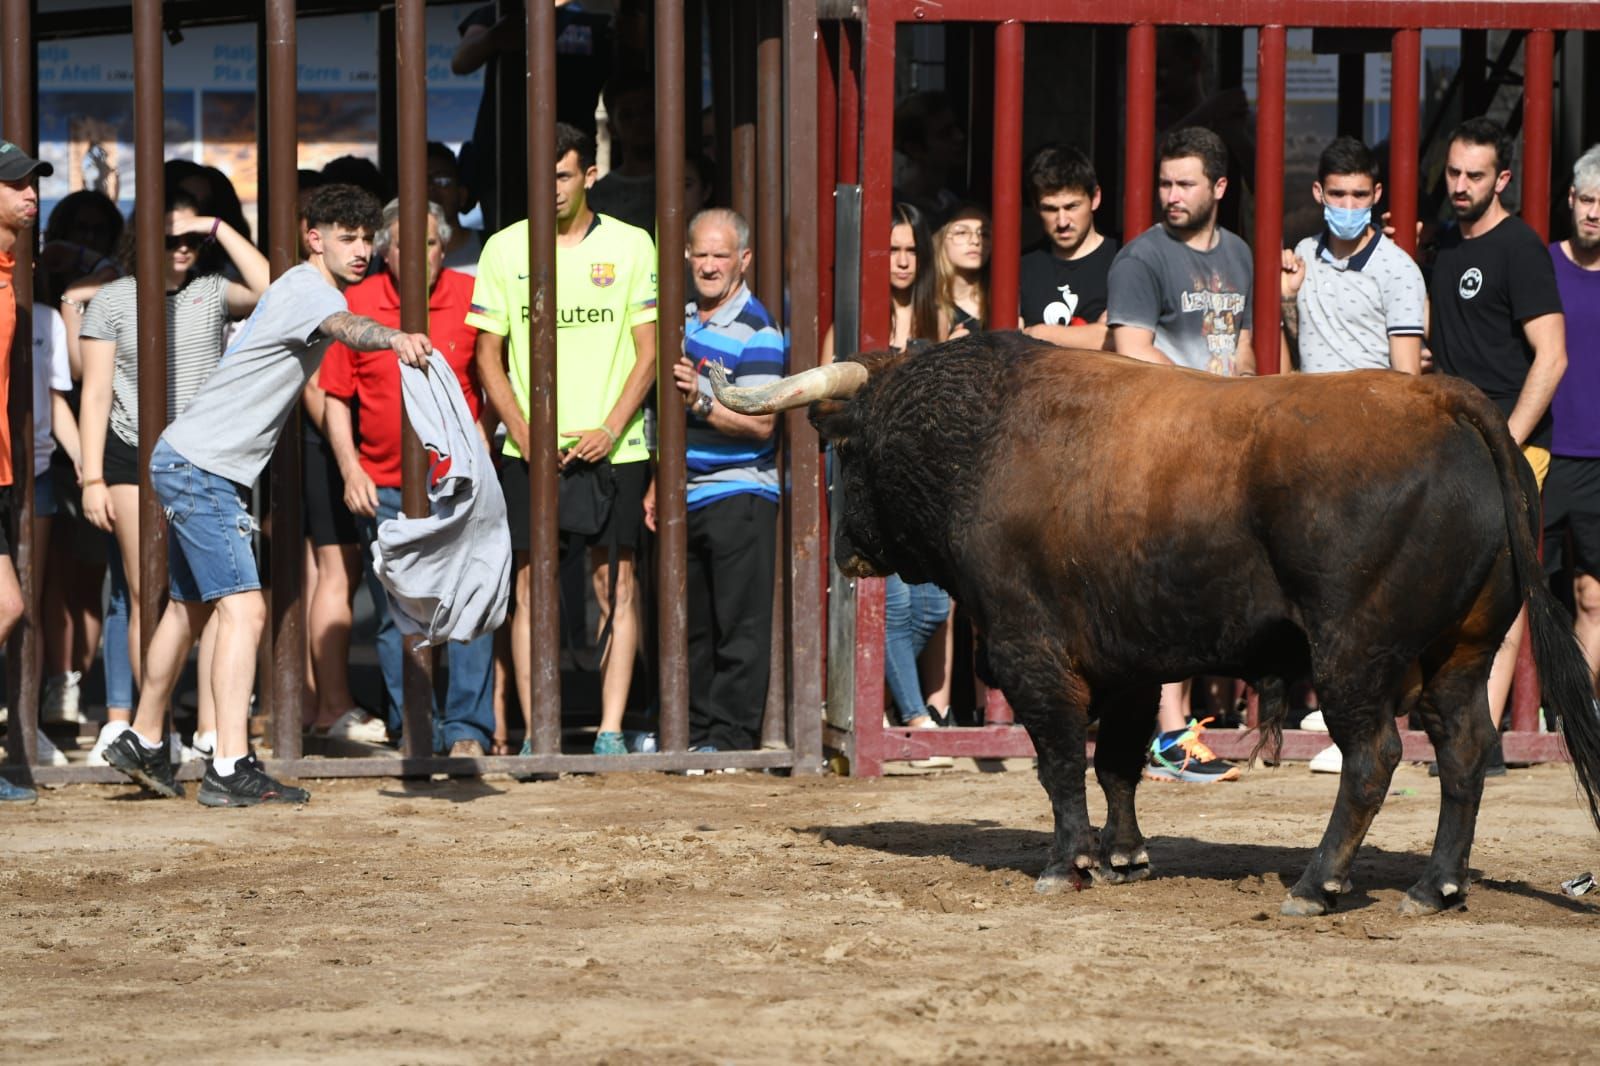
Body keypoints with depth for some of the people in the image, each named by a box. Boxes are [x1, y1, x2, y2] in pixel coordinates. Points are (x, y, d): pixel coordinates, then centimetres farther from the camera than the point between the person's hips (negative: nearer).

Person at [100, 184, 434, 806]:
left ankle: (143, 742, 36)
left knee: (190, 608, 22)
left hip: (190, 466, 11)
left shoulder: (301, 289, 16)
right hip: (201, 467, -11)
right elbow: (346, 327, -40)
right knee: (243, 609, -17)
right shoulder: (309, 290, -17)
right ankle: (231, 772, -24)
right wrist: (394, 338, -59)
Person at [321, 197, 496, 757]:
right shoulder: (356, 305, 2)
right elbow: (335, 396, 8)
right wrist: (350, 469, 0)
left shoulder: (472, 299, -1)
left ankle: (467, 730, -4)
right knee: (396, 615, 4)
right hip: (383, 487, 1)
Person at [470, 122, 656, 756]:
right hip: (529, 450, 1)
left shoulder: (630, 246, 3)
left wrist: (610, 431, -9)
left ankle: (611, 730, 0)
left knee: (615, 585, -2)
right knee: (531, 588, -1)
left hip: (612, 447, -1)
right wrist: (523, 435, -6)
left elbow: (648, 353, 3)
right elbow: (489, 355, 7)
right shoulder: (505, 248, 6)